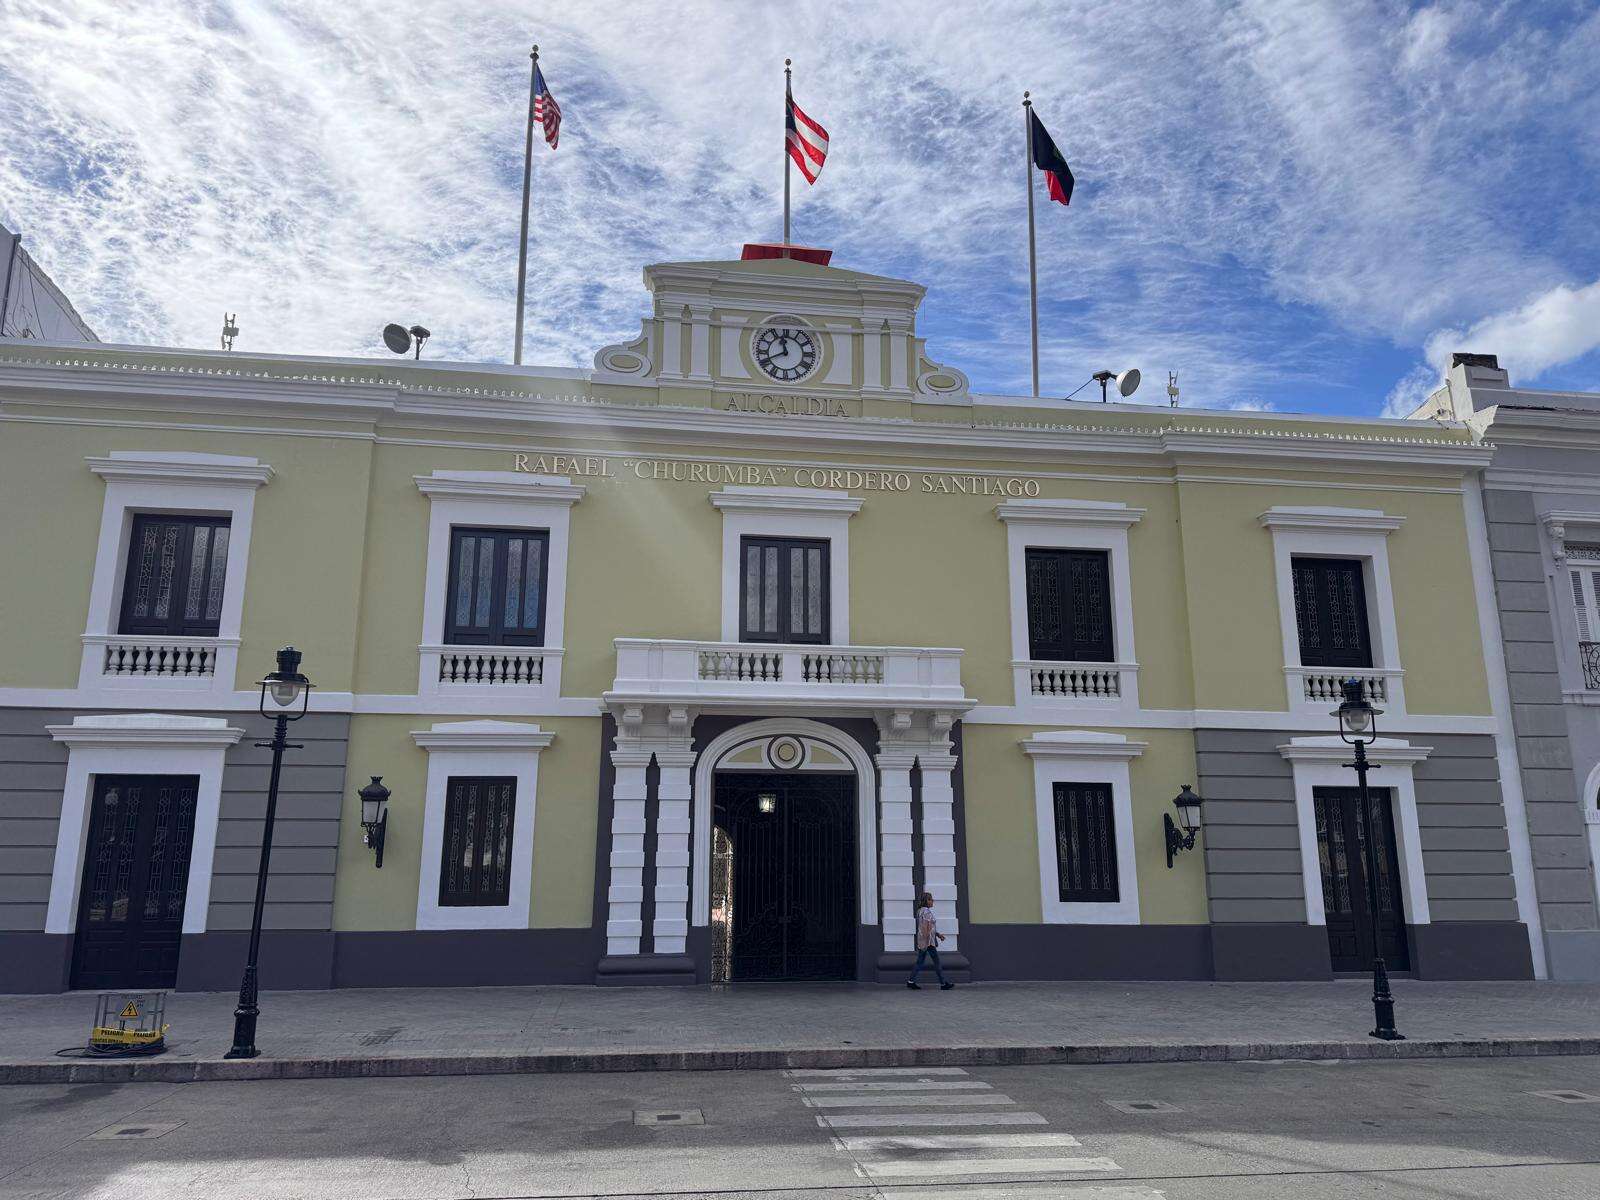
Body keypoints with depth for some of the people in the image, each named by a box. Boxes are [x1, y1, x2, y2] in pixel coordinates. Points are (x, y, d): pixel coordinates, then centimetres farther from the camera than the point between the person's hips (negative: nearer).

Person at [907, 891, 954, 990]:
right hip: (928, 941, -10)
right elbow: (926, 928, -22)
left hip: (922, 941, 10)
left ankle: (911, 981, 8)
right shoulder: (926, 912, -16)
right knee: (936, 961, -1)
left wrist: (938, 934, 21)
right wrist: (926, 942, -23)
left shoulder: (921, 911, 15)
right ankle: (943, 983, 6)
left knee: (920, 961, 10)